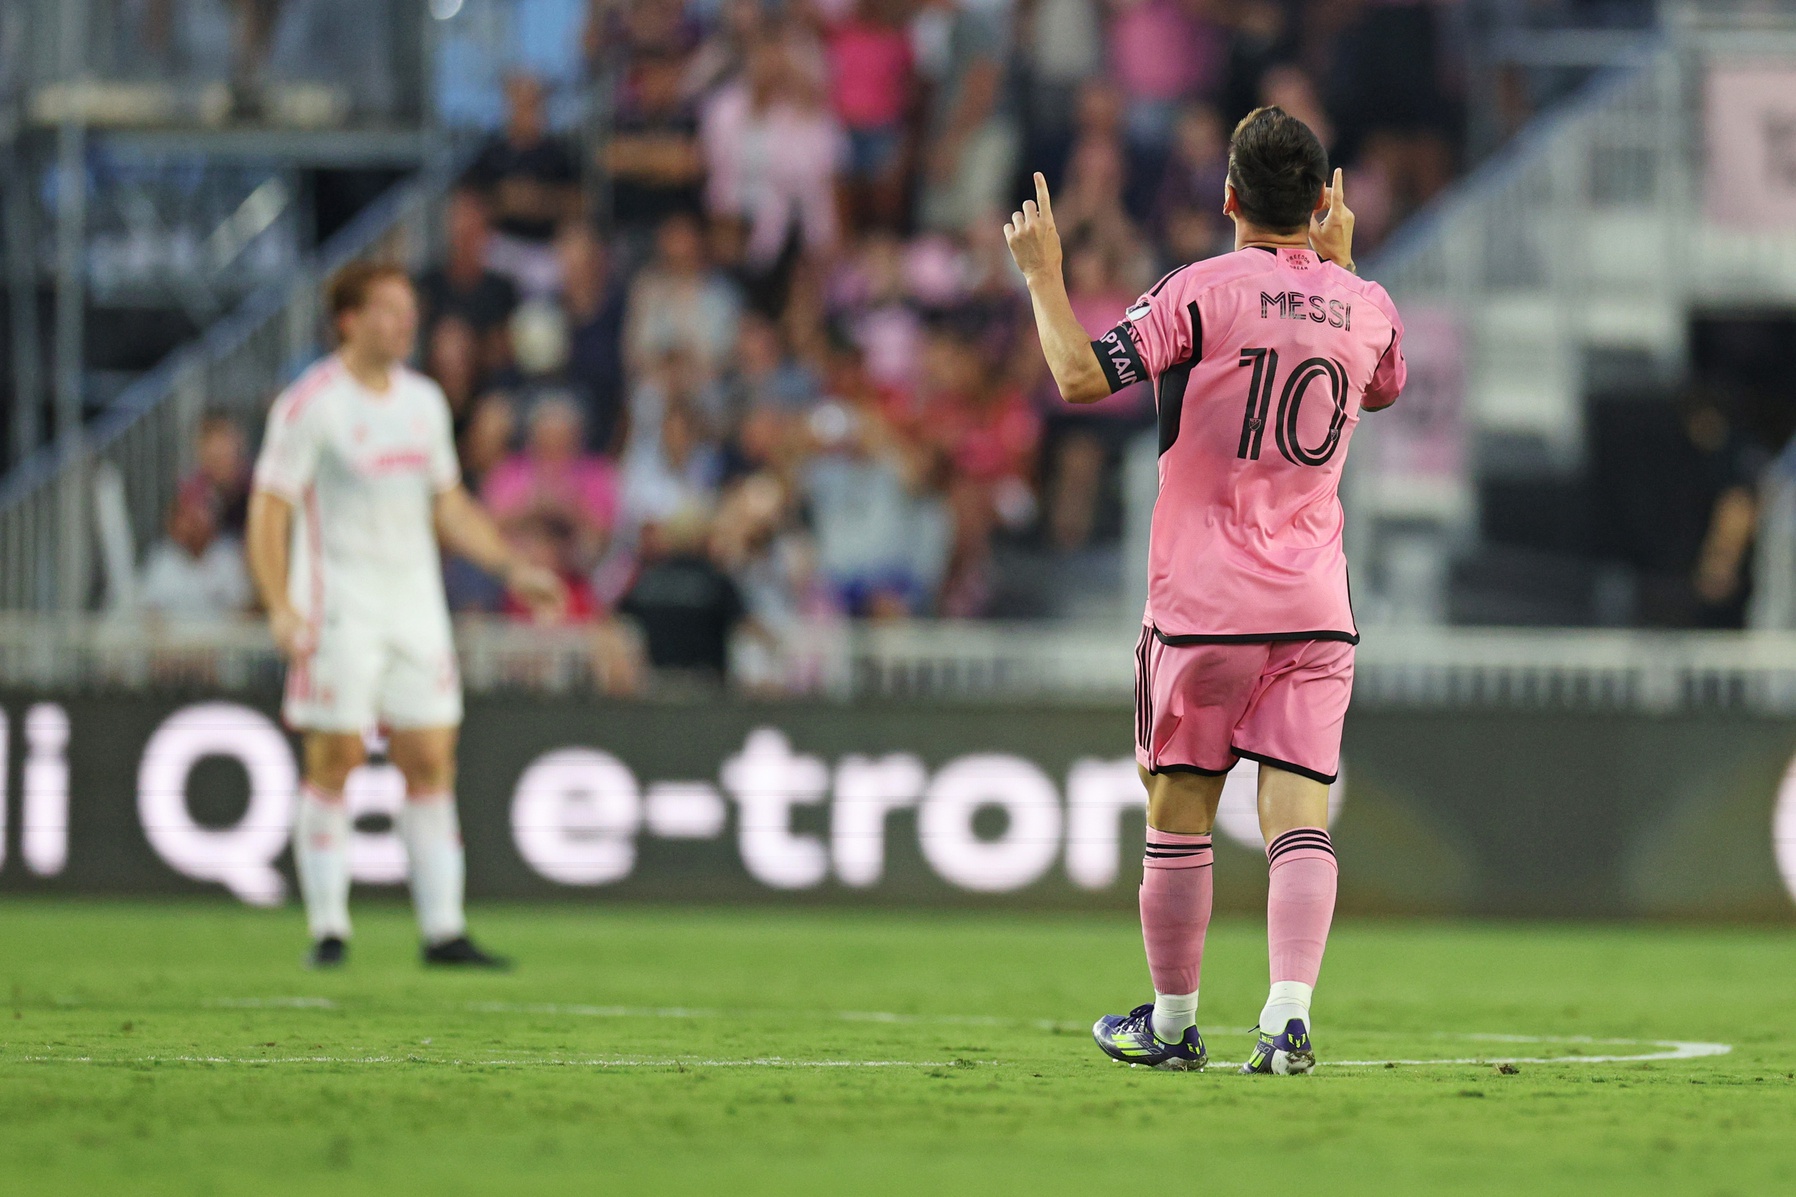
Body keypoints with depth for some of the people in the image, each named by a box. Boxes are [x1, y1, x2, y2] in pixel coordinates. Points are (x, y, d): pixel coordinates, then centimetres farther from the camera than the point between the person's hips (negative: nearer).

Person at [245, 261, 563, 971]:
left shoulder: (424, 401, 13)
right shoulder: (310, 405, -7)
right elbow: (268, 510, -10)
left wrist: (511, 569, 12)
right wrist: (281, 608, -20)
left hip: (416, 608, 6)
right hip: (338, 612, -6)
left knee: (431, 764, 0)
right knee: (334, 764, -5)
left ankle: (442, 931, 1)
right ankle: (328, 930, 2)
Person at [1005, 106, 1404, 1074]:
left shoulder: (1202, 292, -9)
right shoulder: (1364, 306, 6)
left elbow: (1081, 377, -17)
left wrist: (1043, 275, -4)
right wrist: (1339, 262, 36)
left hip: (1201, 603, -3)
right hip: (1316, 609, 3)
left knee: (1179, 813, 9)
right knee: (1299, 815, -3)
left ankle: (1173, 1022, 18)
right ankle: (1289, 1013, -18)